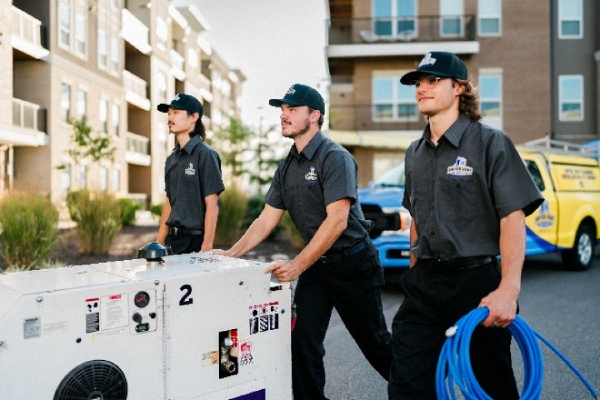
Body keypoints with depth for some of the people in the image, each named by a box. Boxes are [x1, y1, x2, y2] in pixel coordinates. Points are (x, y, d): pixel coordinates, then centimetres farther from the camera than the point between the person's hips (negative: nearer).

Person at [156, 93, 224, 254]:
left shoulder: (205, 154, -11)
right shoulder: (172, 158, 10)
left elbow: (212, 206, -14)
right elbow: (169, 204, 14)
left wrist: (206, 248, -18)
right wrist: (159, 243, 12)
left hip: (195, 241, -6)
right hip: (173, 240, 6)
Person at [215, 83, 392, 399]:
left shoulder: (335, 157, -17)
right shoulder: (287, 166, 7)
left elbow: (337, 220, -26)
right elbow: (267, 219, 8)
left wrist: (297, 265, -29)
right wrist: (231, 254, -2)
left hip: (353, 263, -6)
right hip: (315, 265, 7)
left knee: (375, 343, 9)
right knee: (302, 341, 1)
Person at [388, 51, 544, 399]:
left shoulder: (491, 143, -7)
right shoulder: (415, 153, 12)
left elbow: (513, 218, -15)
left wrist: (508, 289, -24)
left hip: (477, 281, -5)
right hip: (424, 285, 5)